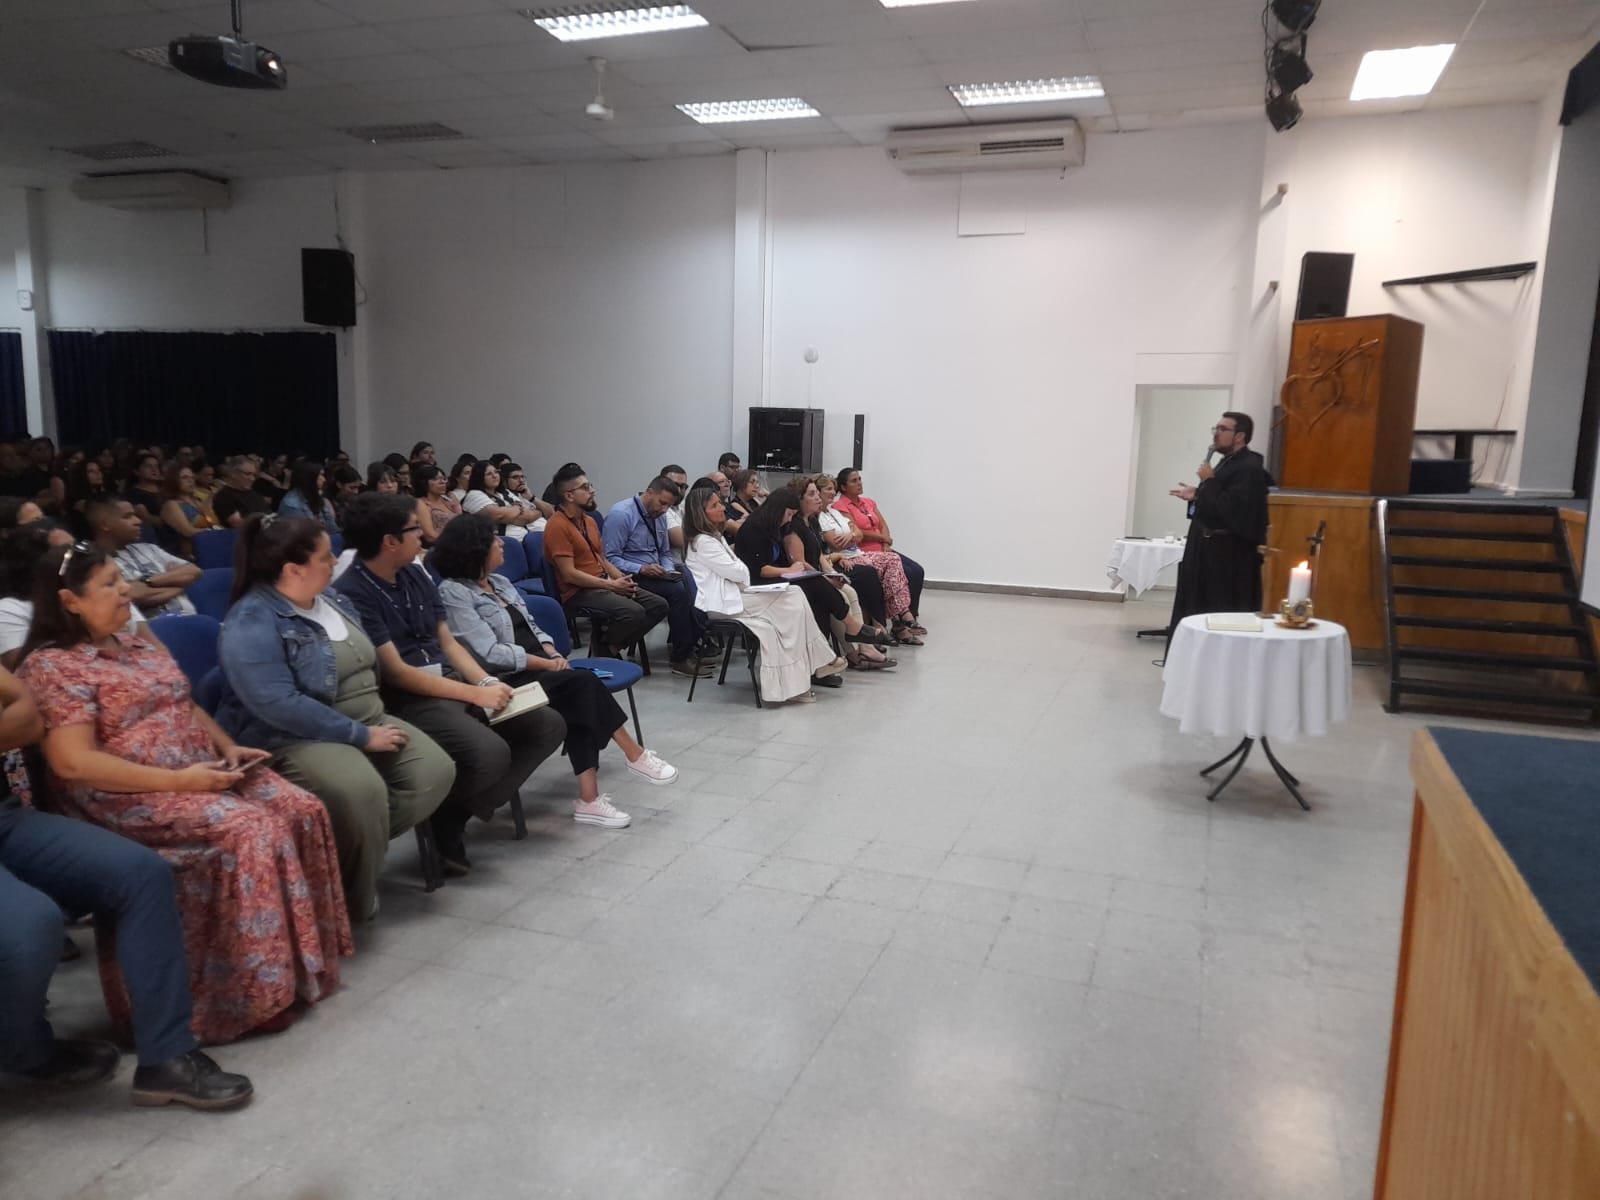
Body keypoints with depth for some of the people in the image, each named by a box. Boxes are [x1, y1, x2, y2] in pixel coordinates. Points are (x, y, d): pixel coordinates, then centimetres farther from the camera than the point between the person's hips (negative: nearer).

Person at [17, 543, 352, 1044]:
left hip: (205, 771, 8)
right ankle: (257, 990, -19)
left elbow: (187, 706, 22)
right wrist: (178, 781, -22)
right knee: (251, 830, -29)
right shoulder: (50, 667, -9)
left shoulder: (136, 644, 16)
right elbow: (74, 763, -18)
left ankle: (306, 956, -3)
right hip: (131, 797, -8)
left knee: (302, 810, -12)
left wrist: (229, 748, 2)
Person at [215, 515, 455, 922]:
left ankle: (360, 846, 1)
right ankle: (351, 896, -11)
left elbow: (366, 664, 20)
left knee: (435, 771, -12)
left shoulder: (329, 598, 9)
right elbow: (279, 705, -28)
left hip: (367, 722, 8)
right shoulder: (252, 622, -18)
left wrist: (375, 722, 5)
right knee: (361, 790, -35)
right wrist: (362, 736, -24)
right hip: (293, 738, -8)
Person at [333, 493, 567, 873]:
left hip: (453, 683, 9)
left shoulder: (416, 576, 11)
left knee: (549, 725, -1)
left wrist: (487, 682, -4)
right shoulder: (352, 593, -15)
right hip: (406, 700, -9)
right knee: (490, 753, -32)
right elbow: (396, 673, -18)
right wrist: (476, 694, -18)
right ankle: (445, 818, -1)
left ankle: (461, 810, -3)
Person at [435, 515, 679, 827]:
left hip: (537, 671, 7)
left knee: (579, 696, -23)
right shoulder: (453, 592, -10)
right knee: (584, 683, -25)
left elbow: (532, 627, 19)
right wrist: (547, 664, -14)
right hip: (507, 681, -7)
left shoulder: (499, 582, 17)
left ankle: (588, 798, -26)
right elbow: (490, 653, -17)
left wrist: (553, 654, -2)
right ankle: (635, 756, -13)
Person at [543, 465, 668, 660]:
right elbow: (569, 574, -18)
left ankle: (617, 645, 5)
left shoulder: (590, 521, 16)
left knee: (659, 606, -3)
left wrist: (623, 579, 1)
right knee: (634, 612, -29)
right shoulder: (558, 525, -12)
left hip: (603, 584, 9)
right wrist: (611, 585, -15)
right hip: (579, 592, -9)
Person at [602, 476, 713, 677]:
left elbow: (665, 553, 21)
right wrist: (642, 570, -27)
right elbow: (610, 558, -17)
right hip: (630, 578, -8)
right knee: (678, 592, -27)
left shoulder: (660, 516, 11)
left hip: (654, 575, 8)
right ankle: (681, 658, -19)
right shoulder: (621, 514, -13)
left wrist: (669, 570, -1)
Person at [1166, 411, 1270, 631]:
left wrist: (1209, 481, -17)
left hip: (1230, 555, -10)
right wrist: (1196, 496, 6)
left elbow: (1231, 510, -27)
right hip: (1213, 548, 10)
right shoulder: (1229, 462, 14)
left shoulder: (1249, 468, -18)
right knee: (1203, 610, 16)